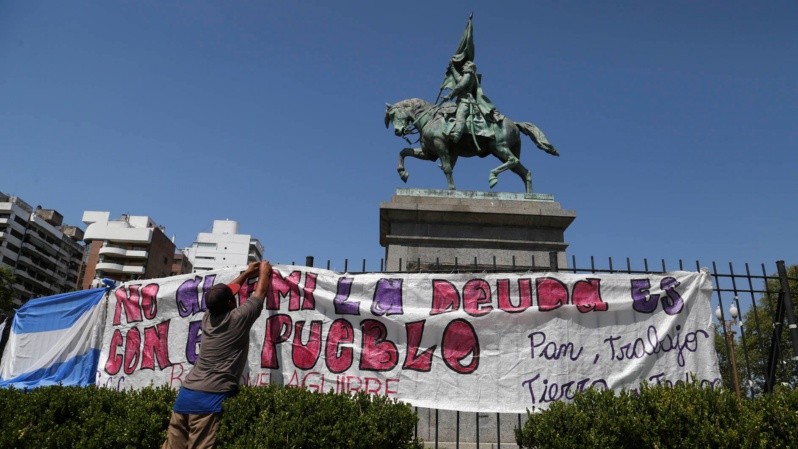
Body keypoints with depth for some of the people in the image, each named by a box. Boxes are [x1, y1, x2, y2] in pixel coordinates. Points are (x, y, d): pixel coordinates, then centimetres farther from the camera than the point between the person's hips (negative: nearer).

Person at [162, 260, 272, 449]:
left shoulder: (208, 318, 14)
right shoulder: (238, 319, -3)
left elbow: (221, 295, 33)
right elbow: (260, 292, 11)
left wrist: (246, 274, 44)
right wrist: (264, 272, 30)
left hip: (186, 394, 7)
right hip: (210, 398, -7)